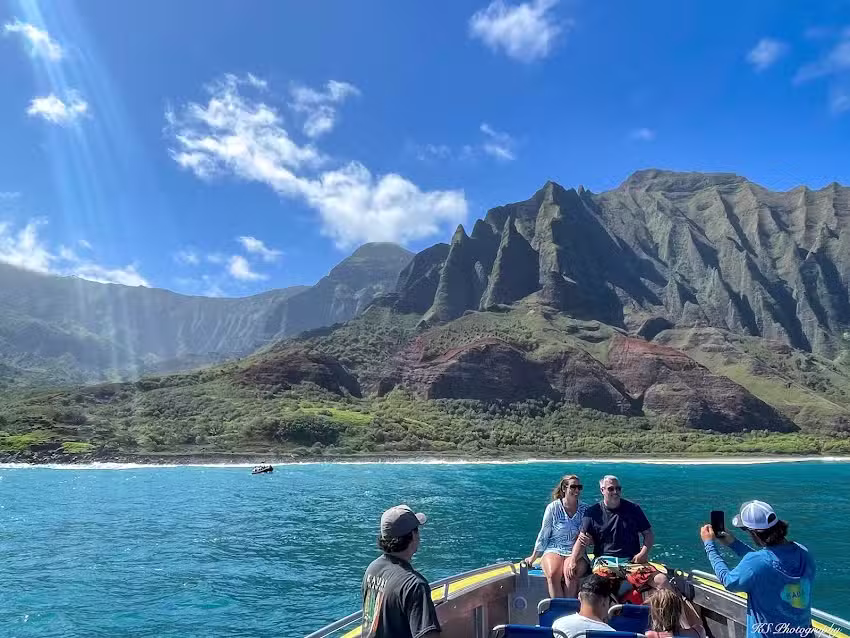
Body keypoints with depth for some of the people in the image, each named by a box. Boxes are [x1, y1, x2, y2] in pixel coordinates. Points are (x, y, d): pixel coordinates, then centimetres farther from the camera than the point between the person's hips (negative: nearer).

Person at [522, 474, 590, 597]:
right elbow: (543, 535, 8)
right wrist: (533, 557, 7)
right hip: (554, 550, -1)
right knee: (552, 575, -32)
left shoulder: (585, 510, 7)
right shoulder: (553, 508, 3)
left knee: (571, 574, -32)